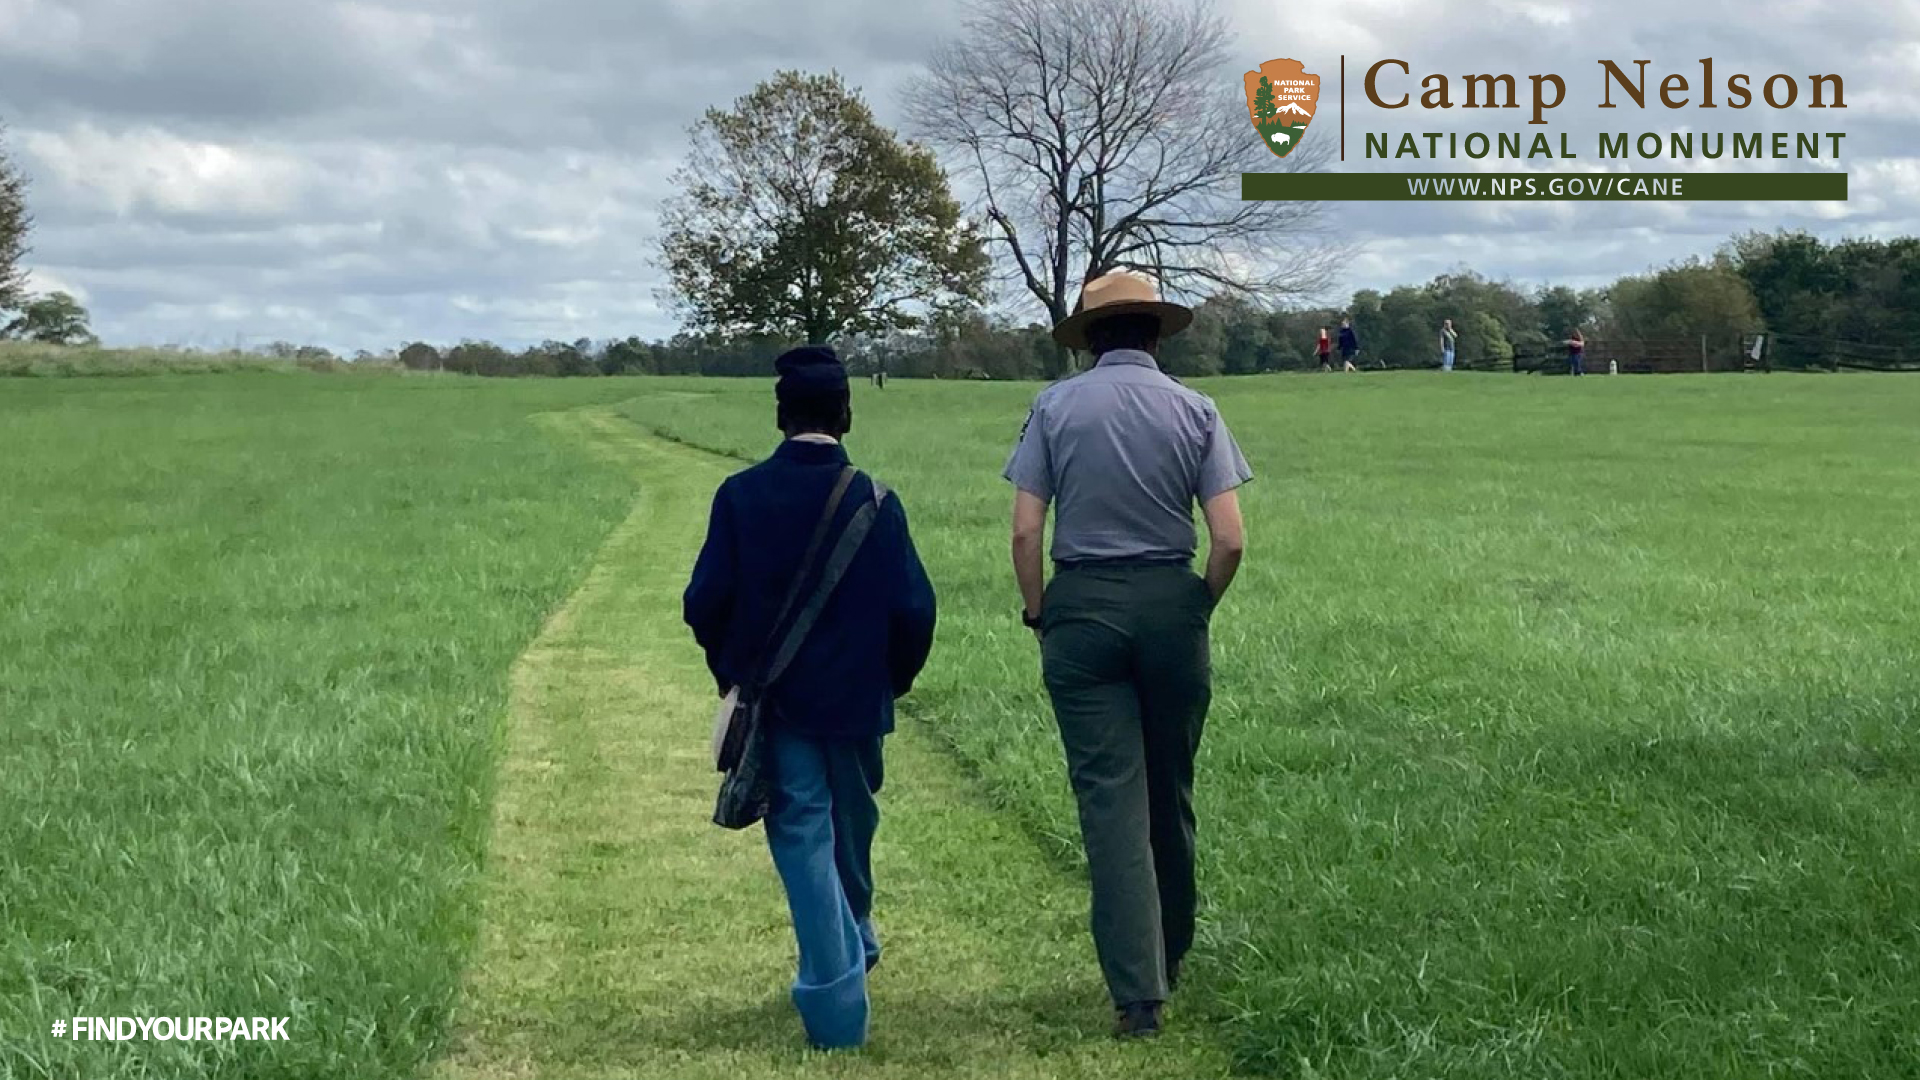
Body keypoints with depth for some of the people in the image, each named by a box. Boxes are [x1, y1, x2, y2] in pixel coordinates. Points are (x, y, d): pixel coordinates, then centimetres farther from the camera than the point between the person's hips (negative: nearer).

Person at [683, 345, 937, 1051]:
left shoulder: (741, 495, -10)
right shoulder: (875, 501, -10)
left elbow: (706, 602, -10)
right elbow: (914, 609, -11)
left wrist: (734, 673, 9)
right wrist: (892, 679, 7)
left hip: (775, 702, -1)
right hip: (856, 701, 1)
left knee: (802, 839, 3)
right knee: (851, 831, 22)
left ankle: (837, 1008, 0)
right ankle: (855, 947, 44)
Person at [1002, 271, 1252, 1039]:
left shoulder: (1055, 407, -1)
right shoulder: (1194, 411, 1)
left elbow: (1025, 530, -6)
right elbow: (1230, 540, -6)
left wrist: (1037, 613, 7)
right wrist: (1200, 609, 10)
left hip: (1081, 608, -1)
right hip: (1170, 604, 1)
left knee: (1110, 799, 0)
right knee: (1169, 792, 17)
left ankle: (1138, 991, -5)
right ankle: (1169, 957, 33)